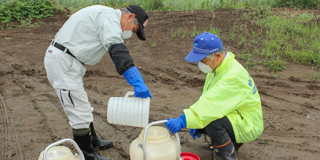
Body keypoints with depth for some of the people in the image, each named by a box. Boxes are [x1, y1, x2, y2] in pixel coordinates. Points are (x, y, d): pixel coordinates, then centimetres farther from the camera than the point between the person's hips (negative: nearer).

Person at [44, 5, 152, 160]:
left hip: (64, 60, 11)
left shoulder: (105, 16, 17)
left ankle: (93, 140, 40)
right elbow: (118, 51, -32)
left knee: (82, 107, 23)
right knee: (80, 113, -3)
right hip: (62, 61, -11)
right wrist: (137, 82, -39)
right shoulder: (110, 17, -17)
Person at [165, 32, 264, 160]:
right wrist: (195, 123, -6)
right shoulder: (218, 67, 0)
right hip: (233, 116, 9)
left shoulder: (234, 75, -30)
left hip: (248, 125, -9)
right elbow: (206, 98, 4)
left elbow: (213, 103, -40)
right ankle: (231, 140, 16)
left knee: (211, 120, -34)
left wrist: (183, 121, -45)